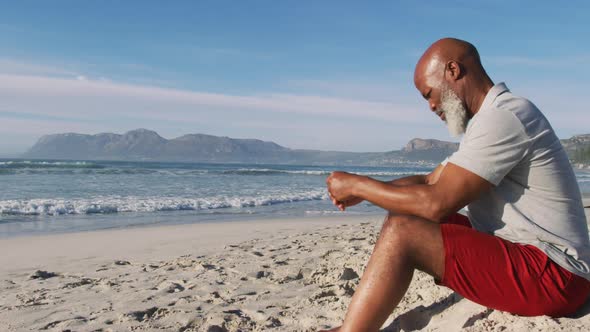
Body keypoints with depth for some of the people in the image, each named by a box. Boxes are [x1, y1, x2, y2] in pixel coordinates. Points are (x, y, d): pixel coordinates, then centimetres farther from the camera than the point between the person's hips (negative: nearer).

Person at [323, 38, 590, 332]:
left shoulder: (503, 117, -18)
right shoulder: (490, 120, 16)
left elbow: (437, 203, -23)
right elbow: (430, 181, 16)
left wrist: (358, 184, -11)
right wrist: (364, 191, 1)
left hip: (551, 274, -10)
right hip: (519, 252, 11)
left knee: (402, 233, -24)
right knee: (405, 215, 7)